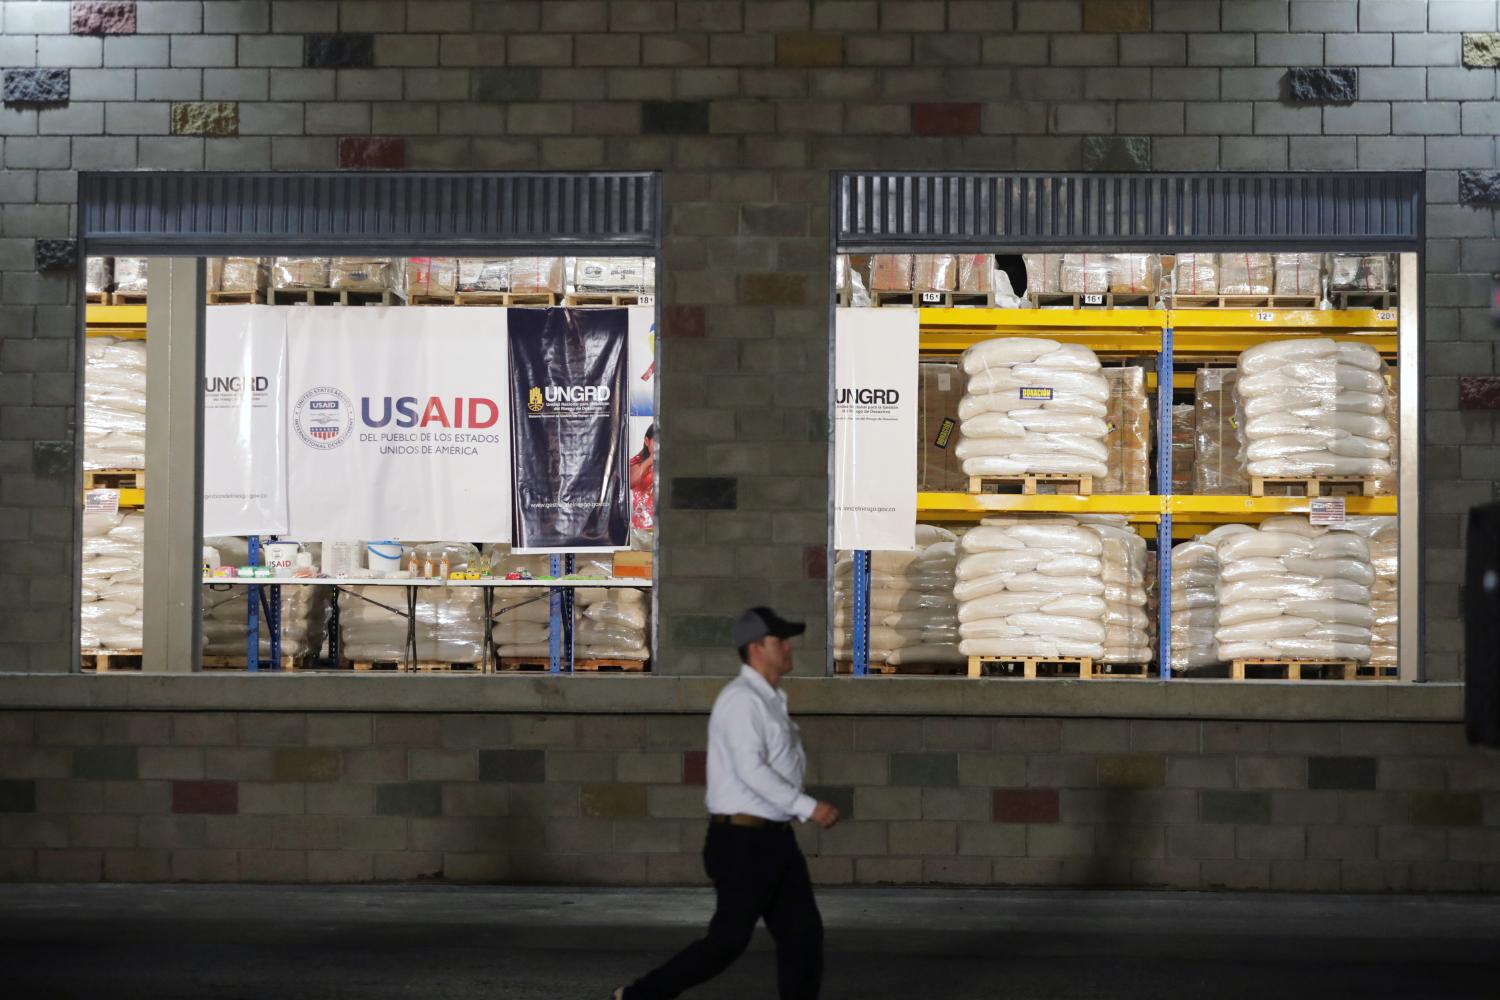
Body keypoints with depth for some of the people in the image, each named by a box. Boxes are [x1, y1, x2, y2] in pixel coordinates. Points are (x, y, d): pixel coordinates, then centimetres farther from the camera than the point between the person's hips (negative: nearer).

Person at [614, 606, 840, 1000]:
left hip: (774, 838, 9)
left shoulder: (770, 700, 15)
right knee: (728, 941, -3)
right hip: (744, 839, -9)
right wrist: (807, 807, -24)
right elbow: (750, 768, -24)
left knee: (803, 934, 4)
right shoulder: (742, 699, -15)